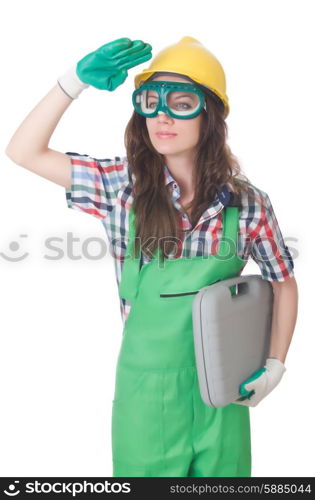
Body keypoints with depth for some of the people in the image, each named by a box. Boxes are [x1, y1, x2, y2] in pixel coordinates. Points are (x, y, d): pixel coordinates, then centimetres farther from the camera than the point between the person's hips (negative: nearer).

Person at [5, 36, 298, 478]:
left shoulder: (248, 204, -8)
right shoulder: (124, 186, -8)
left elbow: (283, 283, 6)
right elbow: (24, 152, -10)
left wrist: (275, 366, 0)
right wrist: (75, 81, -18)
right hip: (147, 392, 0)